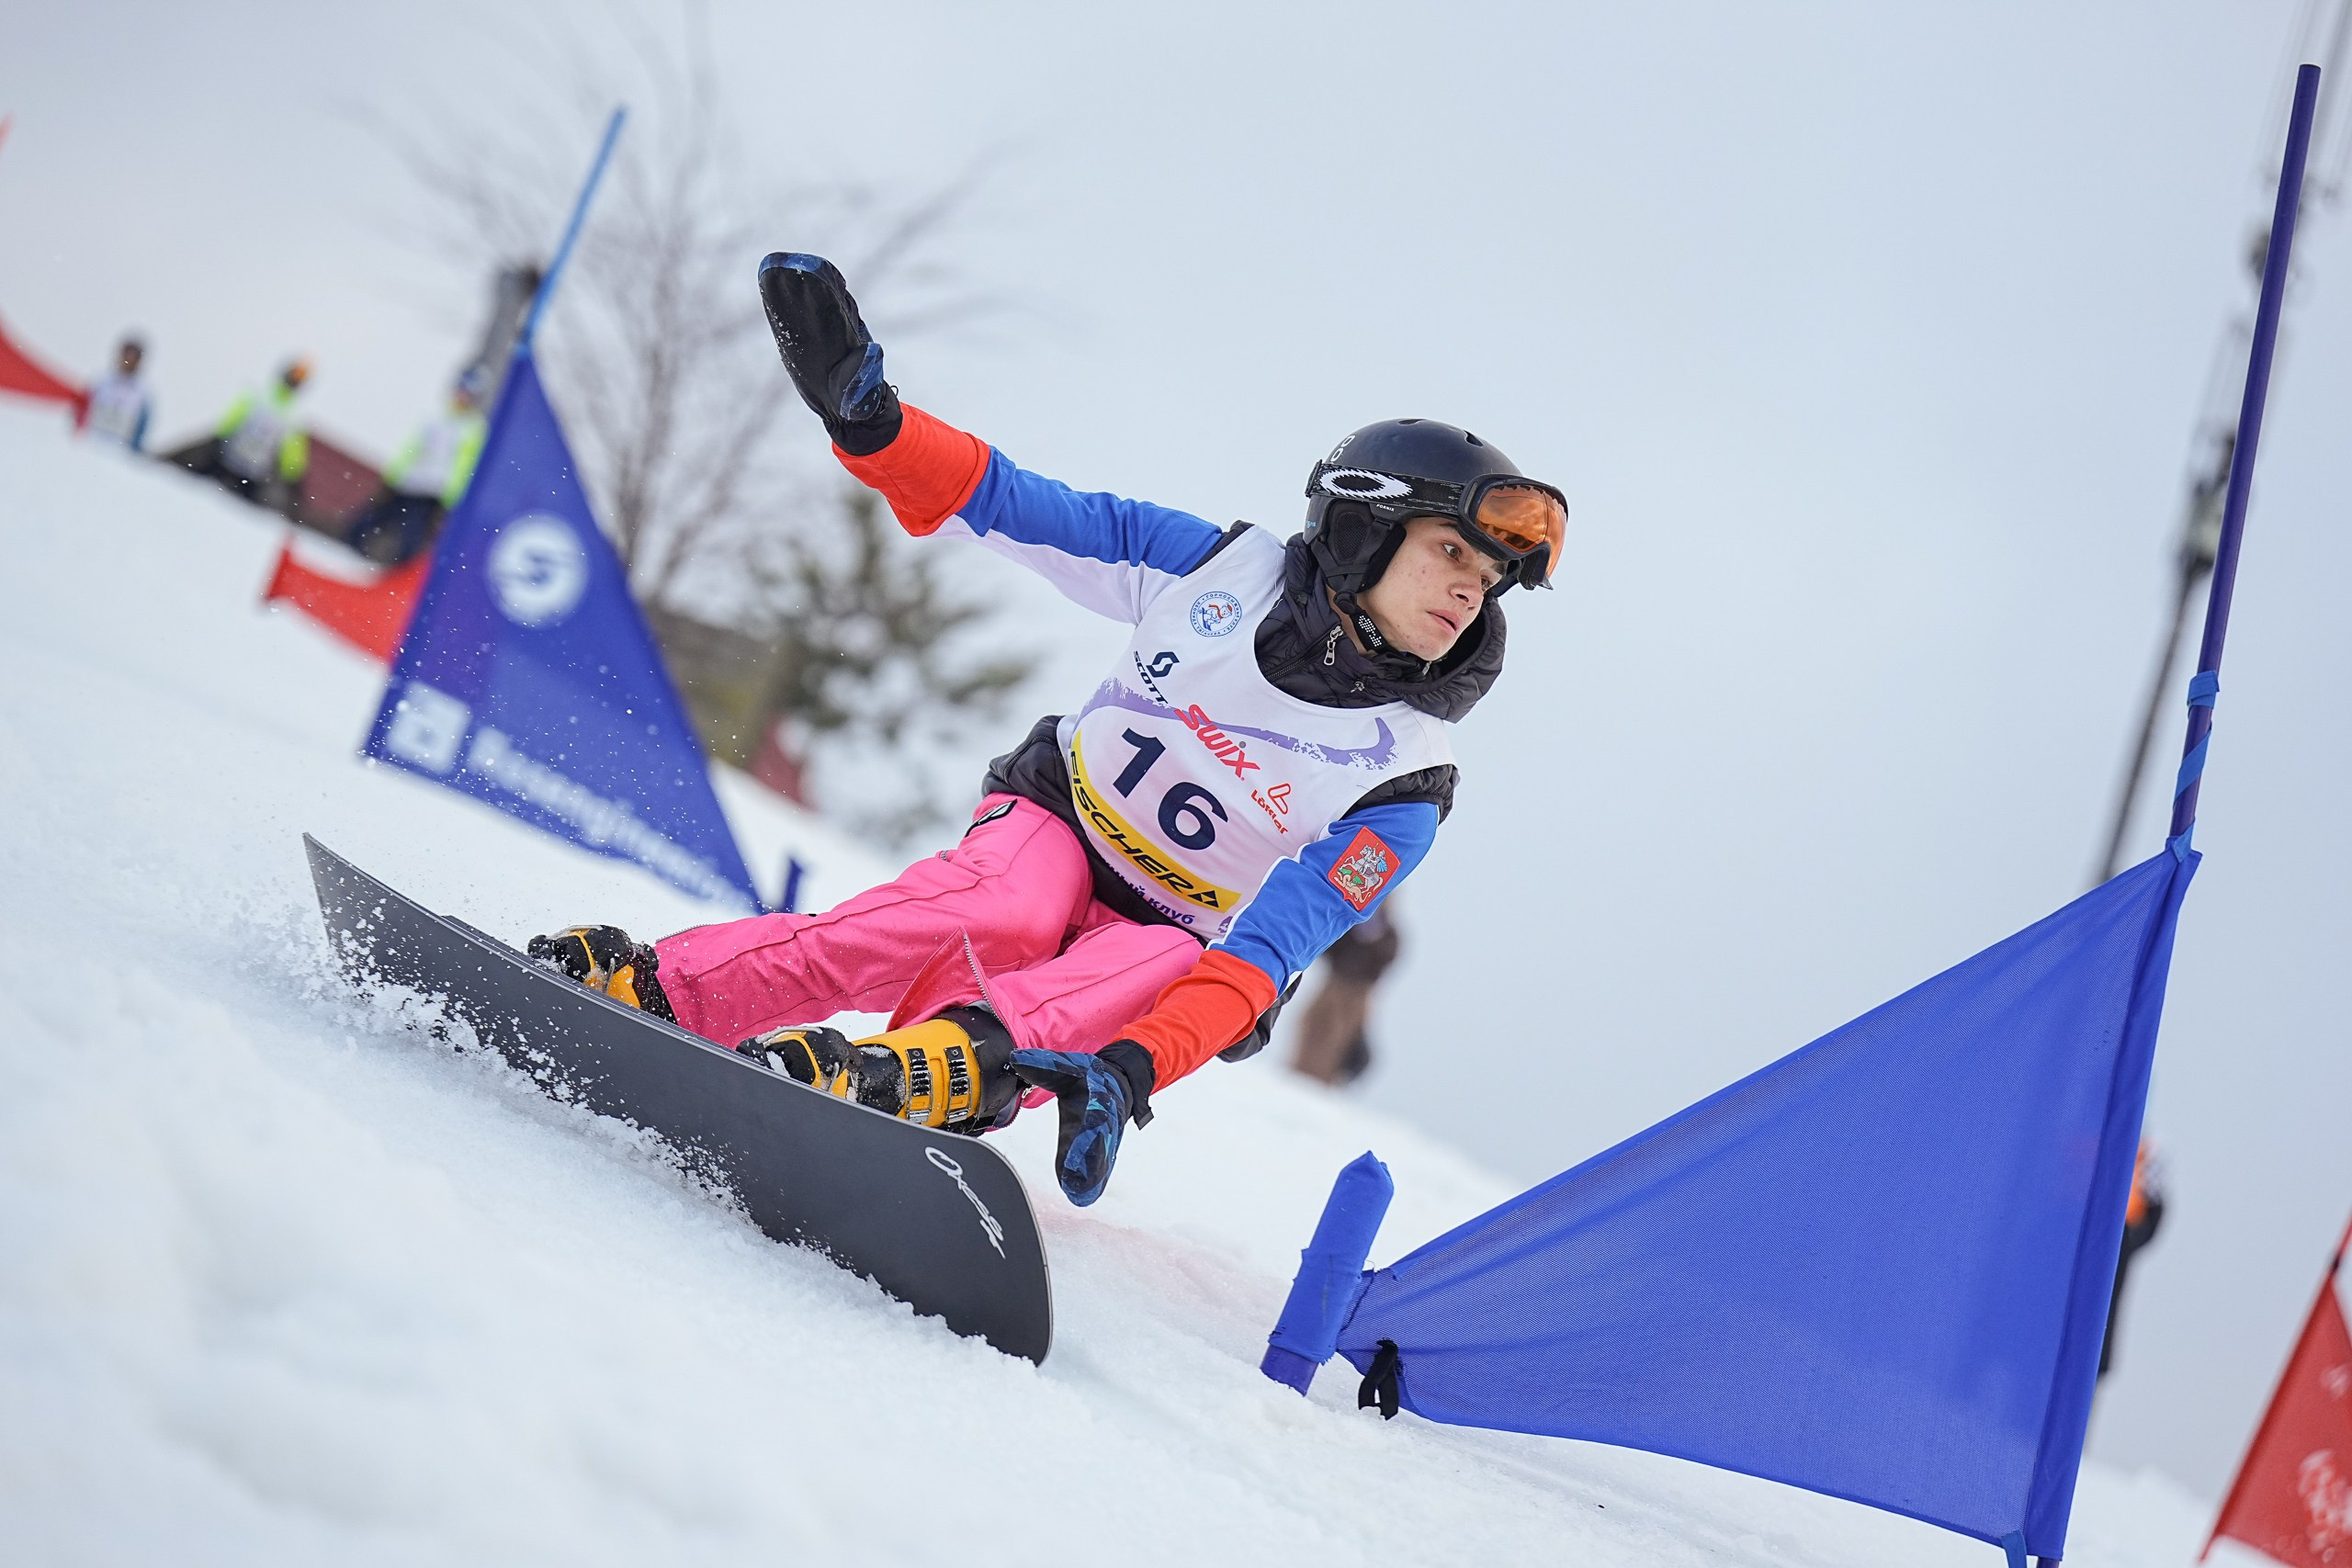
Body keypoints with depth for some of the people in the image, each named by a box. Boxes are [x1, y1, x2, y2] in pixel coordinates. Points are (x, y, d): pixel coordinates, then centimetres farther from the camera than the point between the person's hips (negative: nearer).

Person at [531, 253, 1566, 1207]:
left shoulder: (1401, 786, -14)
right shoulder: (1226, 569, -9)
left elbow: (1266, 954, -25)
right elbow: (1012, 504, -6)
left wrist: (1138, 1063, -42)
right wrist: (868, 414, -21)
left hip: (1171, 943, 0)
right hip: (1056, 823, 1)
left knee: (1149, 969, -36)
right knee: (1006, 912, -34)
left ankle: (905, 1080, -62)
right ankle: (650, 990, -43)